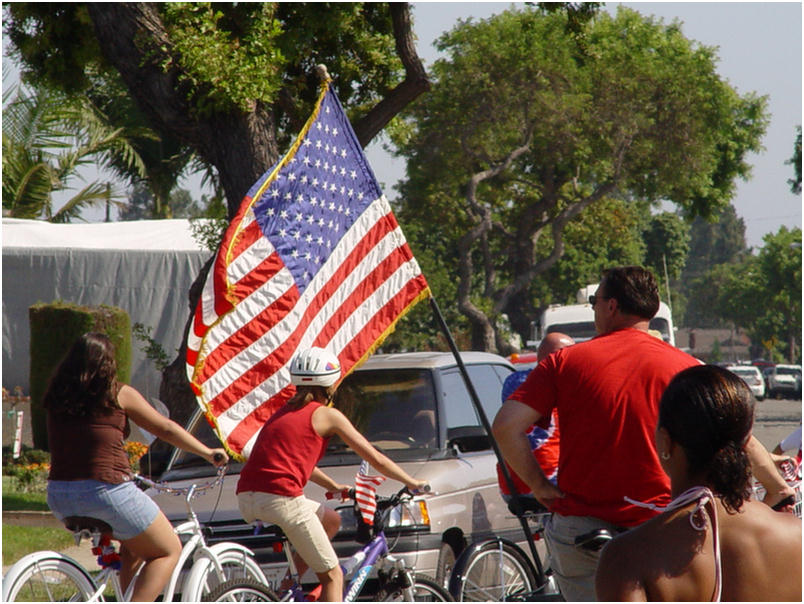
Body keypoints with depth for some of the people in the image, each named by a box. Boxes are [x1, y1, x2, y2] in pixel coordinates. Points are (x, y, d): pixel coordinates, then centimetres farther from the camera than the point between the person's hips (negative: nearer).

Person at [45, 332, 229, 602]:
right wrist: (208, 453, 21)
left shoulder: (57, 397, 11)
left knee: (134, 544, 30)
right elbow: (166, 429, 7)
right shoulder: (118, 395, -1)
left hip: (60, 498, 6)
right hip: (107, 491, -6)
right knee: (168, 551, 11)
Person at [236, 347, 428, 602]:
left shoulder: (285, 412, 25)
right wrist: (413, 483, 22)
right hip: (282, 498, -7)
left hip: (246, 499, 7)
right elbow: (375, 459, 8)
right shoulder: (327, 415, 5)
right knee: (332, 576, 4)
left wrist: (334, 486, 50)